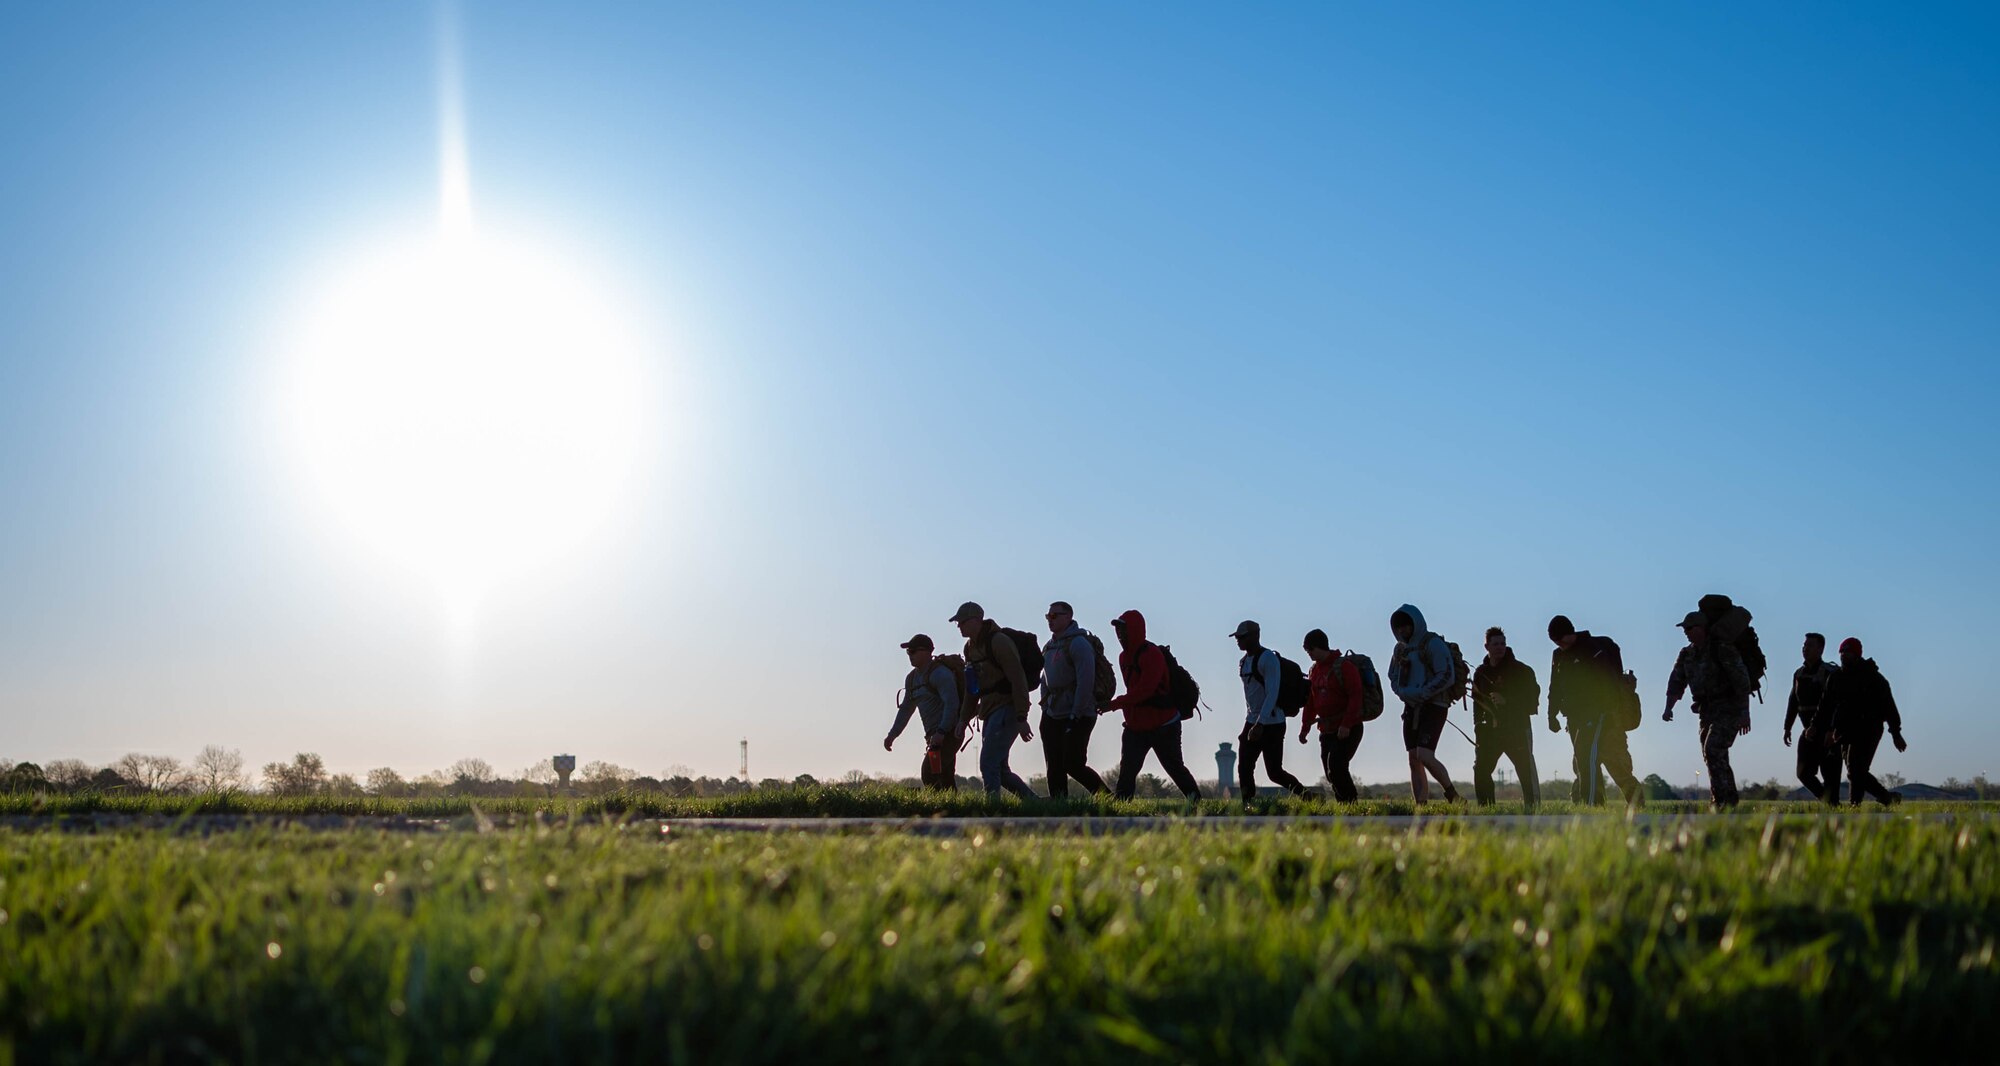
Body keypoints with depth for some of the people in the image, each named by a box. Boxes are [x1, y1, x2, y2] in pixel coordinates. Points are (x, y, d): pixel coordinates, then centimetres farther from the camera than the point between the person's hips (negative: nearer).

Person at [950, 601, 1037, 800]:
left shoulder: (999, 642, -14)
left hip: (1006, 709, -9)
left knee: (988, 764, -15)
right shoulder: (970, 647, 13)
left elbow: (1018, 680, -18)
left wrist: (1021, 719, -22)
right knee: (1000, 770, 10)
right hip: (989, 713, 9)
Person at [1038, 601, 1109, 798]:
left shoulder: (1078, 643, -13)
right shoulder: (1049, 646, 15)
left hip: (1078, 716, -8)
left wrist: (1075, 716, -20)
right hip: (1053, 716, 8)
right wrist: (1045, 707, 12)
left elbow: (1085, 682, -20)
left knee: (1073, 765, -8)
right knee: (1054, 767, 4)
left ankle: (1105, 796, 8)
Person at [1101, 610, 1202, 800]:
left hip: (1163, 726, -7)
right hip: (1136, 726, 7)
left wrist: (1115, 704, -29)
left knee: (1175, 768, 5)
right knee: (1127, 771, -2)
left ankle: (1196, 801, 20)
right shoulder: (1124, 656, 9)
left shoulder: (1152, 654, -19)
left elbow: (1145, 689, -28)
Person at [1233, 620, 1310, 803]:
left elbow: (1272, 694, -23)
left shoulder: (1268, 659, -16)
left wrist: (1259, 724, -29)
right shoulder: (1244, 661, 11)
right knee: (1244, 769, -1)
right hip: (1252, 723, 8)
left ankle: (1306, 796, 15)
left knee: (1275, 772, -4)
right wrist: (1250, 724, 19)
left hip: (1271, 724, -8)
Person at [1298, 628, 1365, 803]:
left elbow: (1355, 696, -19)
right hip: (1327, 730, 8)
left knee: (1336, 766, -20)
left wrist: (1346, 725, -25)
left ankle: (1352, 803, -14)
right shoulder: (1315, 670, 13)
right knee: (1331, 774, 5)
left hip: (1348, 730, -8)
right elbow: (1310, 701, 19)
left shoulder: (1344, 666, -12)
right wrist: (1305, 727, 13)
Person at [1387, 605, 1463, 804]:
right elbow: (1393, 678, 16)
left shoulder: (1433, 644, -10)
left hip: (1434, 707, -7)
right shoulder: (1401, 648, 13)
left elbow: (1447, 676, -17)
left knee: (1425, 756, -19)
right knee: (1414, 761, 2)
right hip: (1412, 708, 7)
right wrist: (1405, 693, -5)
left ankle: (1451, 793, 2)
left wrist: (1420, 693, -19)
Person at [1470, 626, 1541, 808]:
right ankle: (1486, 807, 6)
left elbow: (1532, 699, -6)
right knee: (1481, 768, 0)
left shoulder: (1521, 670, -3)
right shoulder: (1481, 673, 11)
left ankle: (1533, 805, -7)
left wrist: (1506, 701, -18)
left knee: (1526, 769, -9)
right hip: (1491, 730, 5)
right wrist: (1478, 726, 5)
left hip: (1518, 728, -4)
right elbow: (1477, 703, 16)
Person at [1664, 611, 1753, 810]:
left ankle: (1721, 799, -21)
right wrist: (1669, 708, -8)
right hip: (1707, 711, 8)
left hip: (1729, 709, -8)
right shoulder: (1687, 654, 8)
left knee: (1713, 751, -21)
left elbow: (1741, 680, -18)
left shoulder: (1722, 649, -15)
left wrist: (1745, 713, -22)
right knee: (1712, 756, 11)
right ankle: (1730, 798, 24)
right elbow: (1676, 681, 8)